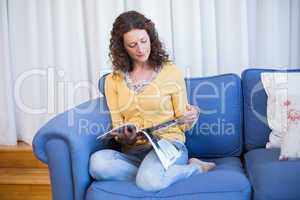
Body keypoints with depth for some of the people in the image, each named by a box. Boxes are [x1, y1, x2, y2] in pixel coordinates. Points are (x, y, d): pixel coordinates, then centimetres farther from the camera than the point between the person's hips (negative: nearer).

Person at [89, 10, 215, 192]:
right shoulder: (113, 80, 9)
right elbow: (117, 127, 8)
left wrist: (191, 117, -16)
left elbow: (183, 123, 8)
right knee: (97, 162, -30)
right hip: (132, 151, 4)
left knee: (149, 180, -37)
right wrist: (124, 138, -15)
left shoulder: (171, 72, 4)